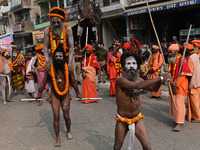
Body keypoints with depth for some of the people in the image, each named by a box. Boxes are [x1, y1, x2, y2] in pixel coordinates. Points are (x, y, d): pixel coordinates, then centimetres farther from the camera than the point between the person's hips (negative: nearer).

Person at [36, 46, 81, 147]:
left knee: (66, 116, 7)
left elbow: (73, 82, 2)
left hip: (65, 95, 1)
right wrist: (39, 94, 8)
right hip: (54, 95, 0)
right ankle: (58, 138, 13)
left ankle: (68, 131, 36)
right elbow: (44, 82, 2)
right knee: (56, 117, -2)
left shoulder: (68, 68, -10)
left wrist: (78, 93, 10)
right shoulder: (49, 68, -11)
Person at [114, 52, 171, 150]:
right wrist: (160, 78, -33)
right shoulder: (120, 80, -20)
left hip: (137, 119, 4)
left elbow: (154, 88, 9)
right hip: (122, 120, -3)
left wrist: (161, 79, -12)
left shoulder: (138, 80, -1)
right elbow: (137, 85, -35)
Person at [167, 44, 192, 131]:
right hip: (173, 86, 7)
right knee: (173, 102, 9)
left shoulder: (182, 60, -11)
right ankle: (177, 119, 25)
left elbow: (182, 75, -15)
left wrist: (176, 85, -17)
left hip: (181, 85, -6)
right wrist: (172, 83, -13)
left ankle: (180, 123, -5)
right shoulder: (170, 61, 10)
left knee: (179, 103, -11)